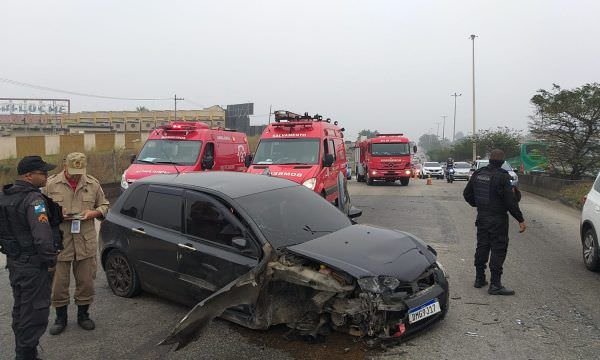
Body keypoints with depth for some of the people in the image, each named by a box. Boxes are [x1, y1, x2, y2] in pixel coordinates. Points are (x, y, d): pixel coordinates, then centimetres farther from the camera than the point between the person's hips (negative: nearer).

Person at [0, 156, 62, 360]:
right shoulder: (33, 199, -22)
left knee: (20, 308, 21)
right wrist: (50, 259, -17)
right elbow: (42, 235, -28)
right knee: (35, 310, 2)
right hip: (33, 264, -9)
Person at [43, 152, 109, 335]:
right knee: (59, 282, 6)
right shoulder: (51, 184, -1)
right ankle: (60, 318, 25)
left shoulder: (93, 184, 4)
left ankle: (83, 314, 29)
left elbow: (104, 206, 12)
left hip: (86, 242, 2)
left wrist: (93, 213, -8)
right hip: (60, 242, -1)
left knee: (86, 281, 10)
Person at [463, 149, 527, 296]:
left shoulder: (478, 174, 5)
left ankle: (479, 278, 23)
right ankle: (495, 284, 0)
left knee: (482, 247, 15)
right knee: (498, 250, -2)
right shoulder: (502, 176, -16)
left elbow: (467, 194, 11)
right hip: (498, 219, -7)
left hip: (482, 217, 7)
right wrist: (520, 220, -13)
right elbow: (510, 201, -18)